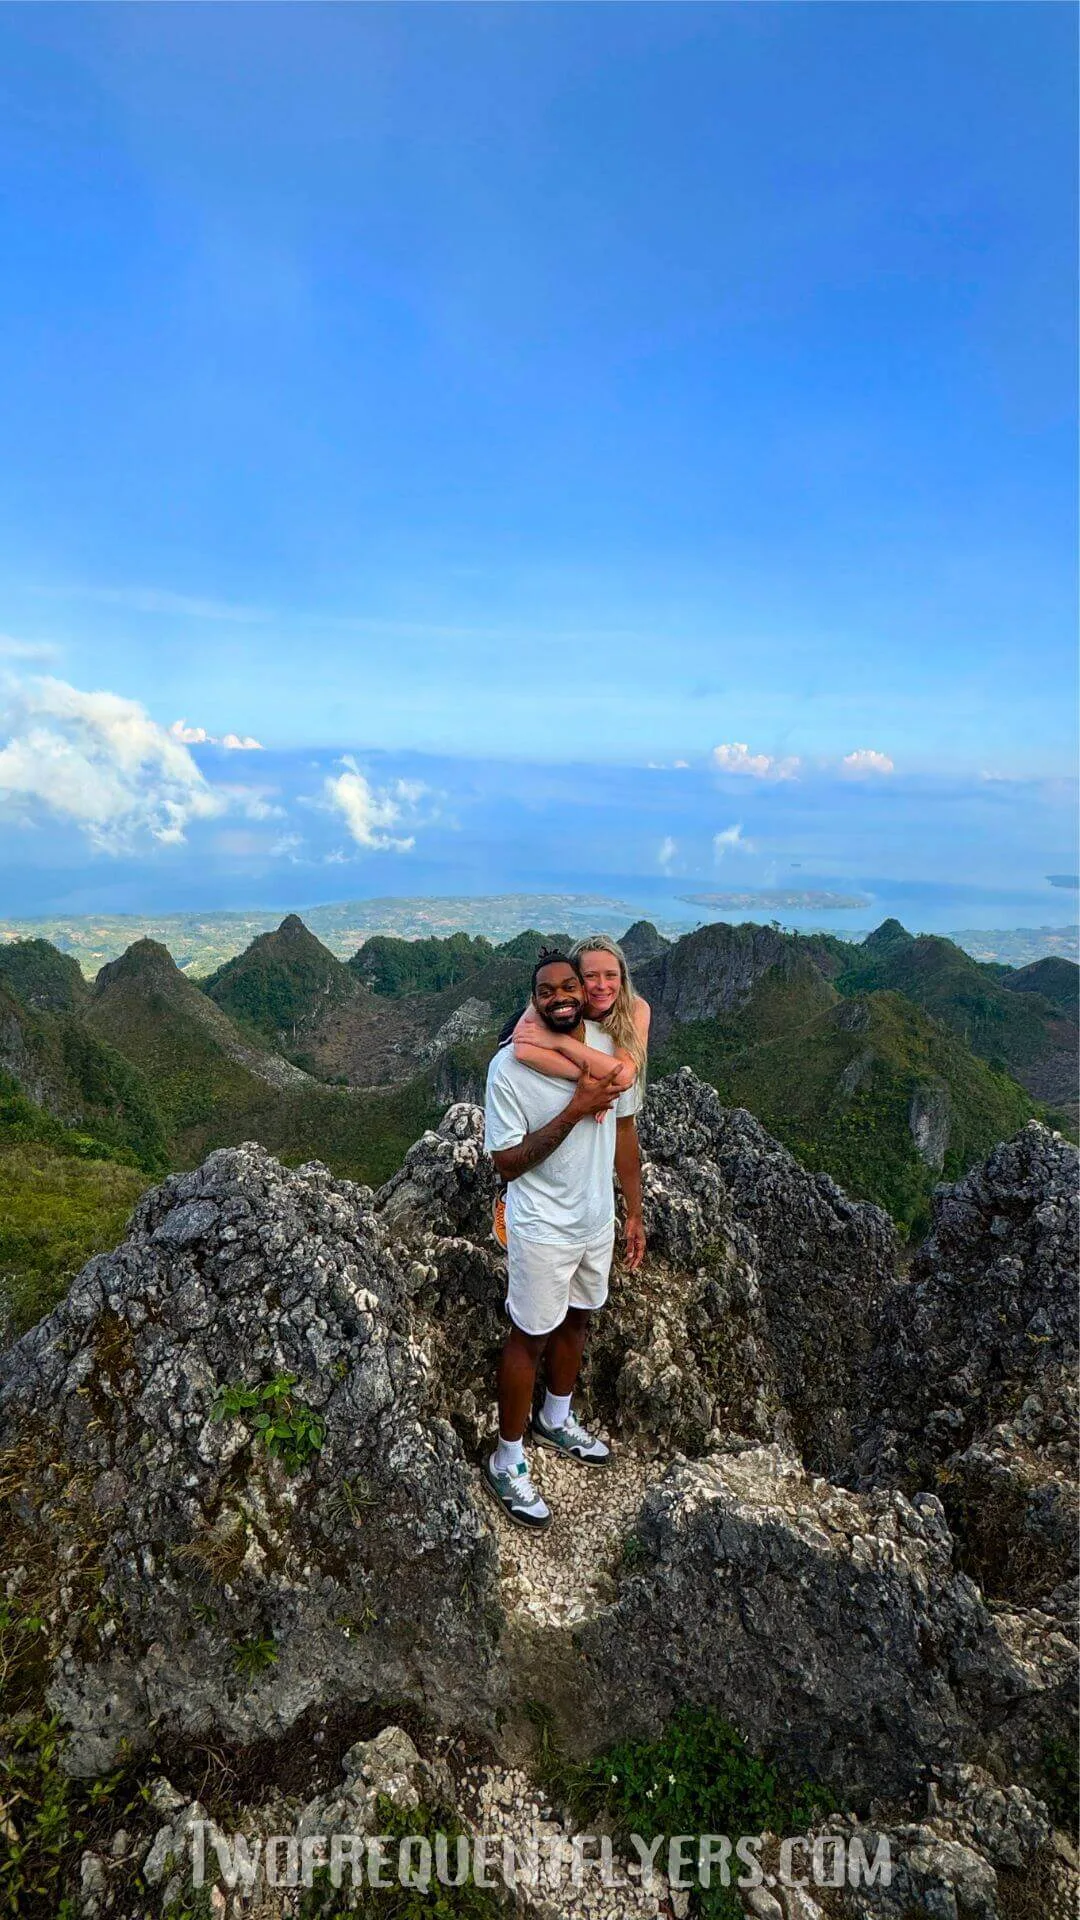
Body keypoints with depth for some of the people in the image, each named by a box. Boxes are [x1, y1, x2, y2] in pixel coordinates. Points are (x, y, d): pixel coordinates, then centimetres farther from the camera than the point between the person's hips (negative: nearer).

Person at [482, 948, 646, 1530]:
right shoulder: (510, 1066, -23)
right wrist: (575, 1110, -28)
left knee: (575, 1320, 24)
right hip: (543, 1230, -5)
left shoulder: (613, 1047, -8)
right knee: (530, 1337, 10)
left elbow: (624, 1132, 3)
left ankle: (556, 1420, 50)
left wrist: (635, 1214, 6)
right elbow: (506, 1163, -21)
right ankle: (507, 1462, 31)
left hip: (598, 1220, 6)